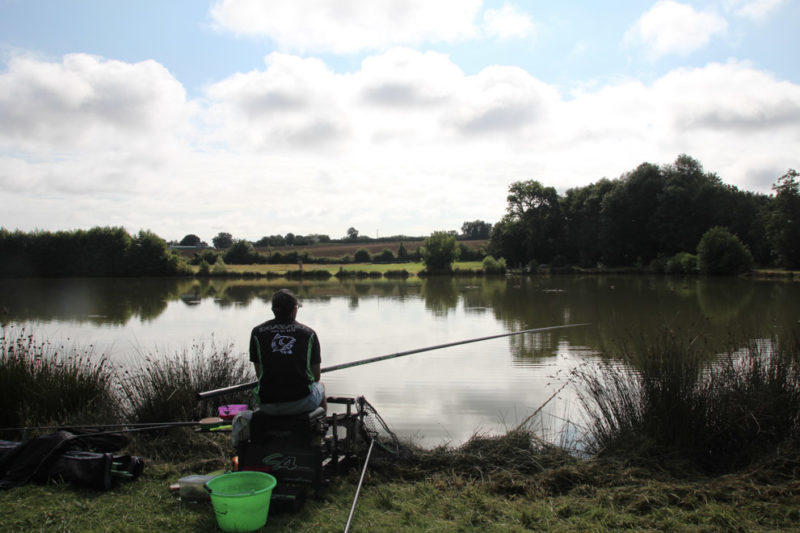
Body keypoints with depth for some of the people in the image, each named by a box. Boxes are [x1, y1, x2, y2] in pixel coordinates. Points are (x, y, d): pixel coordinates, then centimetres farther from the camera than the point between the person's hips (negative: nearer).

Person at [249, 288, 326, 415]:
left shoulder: (257, 332, 3)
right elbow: (316, 376, 6)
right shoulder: (308, 333, -1)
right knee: (320, 386, 33)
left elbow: (259, 374, 8)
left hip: (267, 405, 1)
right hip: (301, 403, -1)